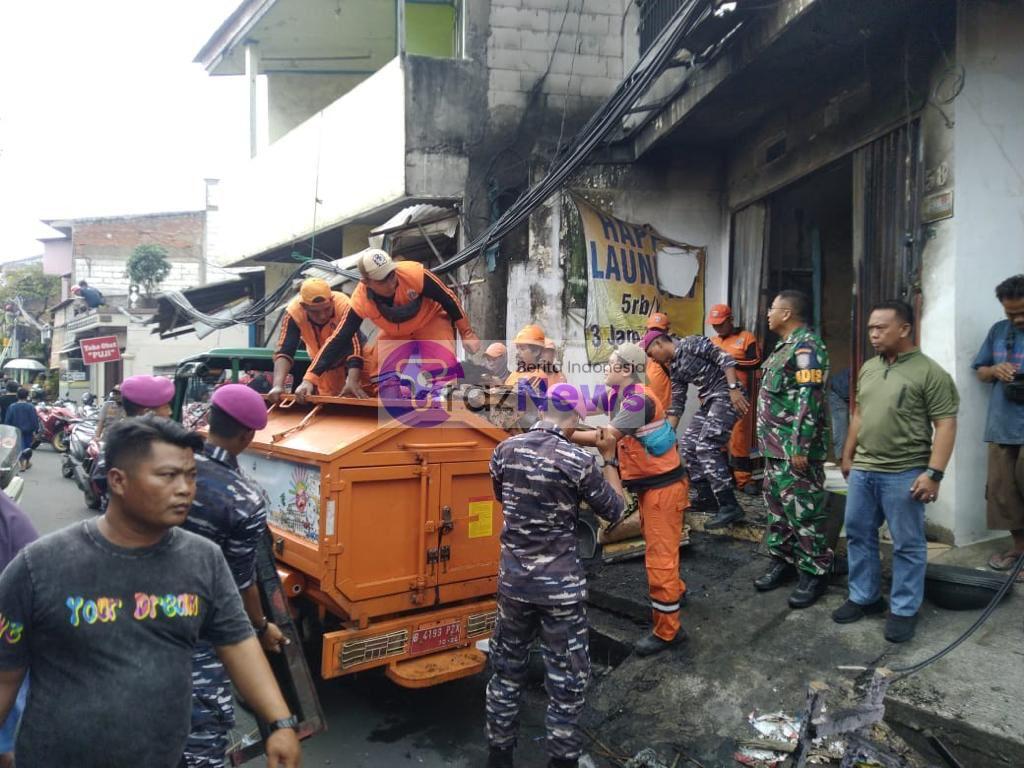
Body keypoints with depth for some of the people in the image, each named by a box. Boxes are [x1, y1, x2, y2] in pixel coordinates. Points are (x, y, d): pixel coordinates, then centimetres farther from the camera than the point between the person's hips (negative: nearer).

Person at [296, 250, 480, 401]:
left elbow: (448, 299, -20)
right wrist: (310, 379, -31)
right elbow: (338, 340, -25)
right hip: (395, 334, 2)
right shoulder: (361, 301, -29)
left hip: (432, 322, -2)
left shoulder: (414, 274, -37)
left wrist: (467, 333, -11)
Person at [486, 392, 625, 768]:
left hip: (512, 581, 4)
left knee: (507, 669, 20)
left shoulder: (505, 449, -3)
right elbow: (614, 511, -1)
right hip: (560, 587, -4)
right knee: (567, 680, 12)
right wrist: (609, 459, 7)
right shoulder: (578, 460, -16)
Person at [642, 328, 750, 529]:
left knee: (706, 447, -18)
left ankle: (730, 506, -17)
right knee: (688, 445, 10)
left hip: (726, 395, -10)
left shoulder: (690, 344, -9)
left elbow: (724, 359, -16)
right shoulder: (674, 369, 16)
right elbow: (677, 404, 19)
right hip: (708, 401, 10)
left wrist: (734, 389, -25)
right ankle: (707, 497, 20)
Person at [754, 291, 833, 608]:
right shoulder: (786, 346, 16)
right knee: (777, 506, 17)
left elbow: (809, 401, -22)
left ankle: (815, 573, 9)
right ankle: (783, 561, 29)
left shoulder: (806, 346, -16)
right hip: (776, 447, 10)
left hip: (795, 449, -10)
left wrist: (801, 448, -24)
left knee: (804, 511, -2)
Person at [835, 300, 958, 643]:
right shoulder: (867, 368, 11)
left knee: (907, 545, 5)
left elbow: (945, 425, -12)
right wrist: (848, 456, 19)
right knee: (858, 535, 14)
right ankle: (863, 597, 28)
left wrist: (933, 473, -18)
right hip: (862, 470, 7)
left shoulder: (930, 373, -10)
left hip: (904, 474, -6)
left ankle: (904, 610, 18)